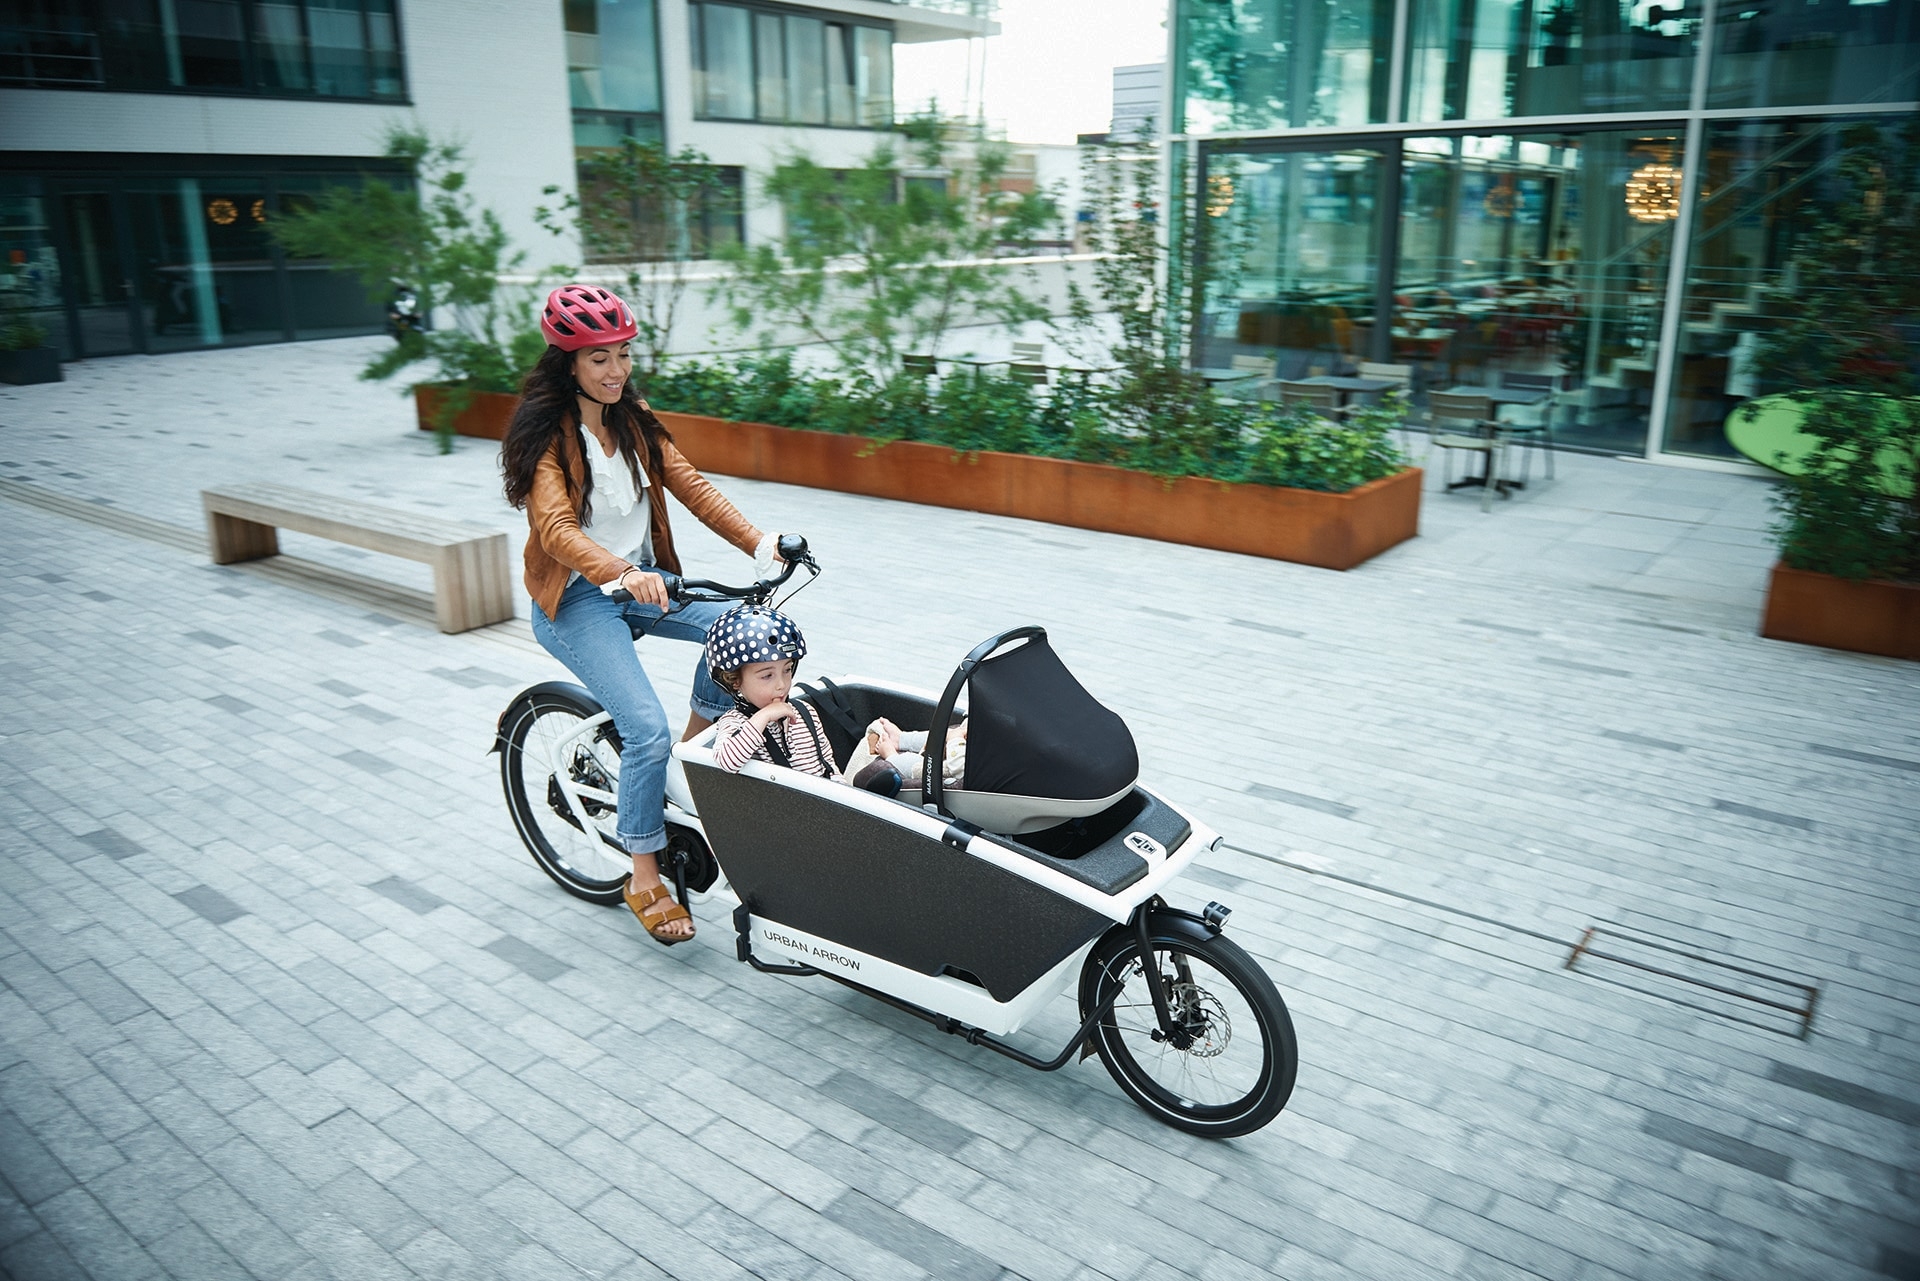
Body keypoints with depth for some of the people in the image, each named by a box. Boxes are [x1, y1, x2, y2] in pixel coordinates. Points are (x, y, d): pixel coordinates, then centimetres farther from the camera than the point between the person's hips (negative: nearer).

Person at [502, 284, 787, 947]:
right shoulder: (544, 432, -13)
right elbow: (555, 528, -27)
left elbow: (690, 486, -1)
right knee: (647, 728, -20)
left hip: (642, 580, 6)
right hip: (576, 600, -6)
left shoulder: (634, 418, 6)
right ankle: (644, 882, -1)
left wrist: (758, 543, -15)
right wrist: (622, 574, -45)